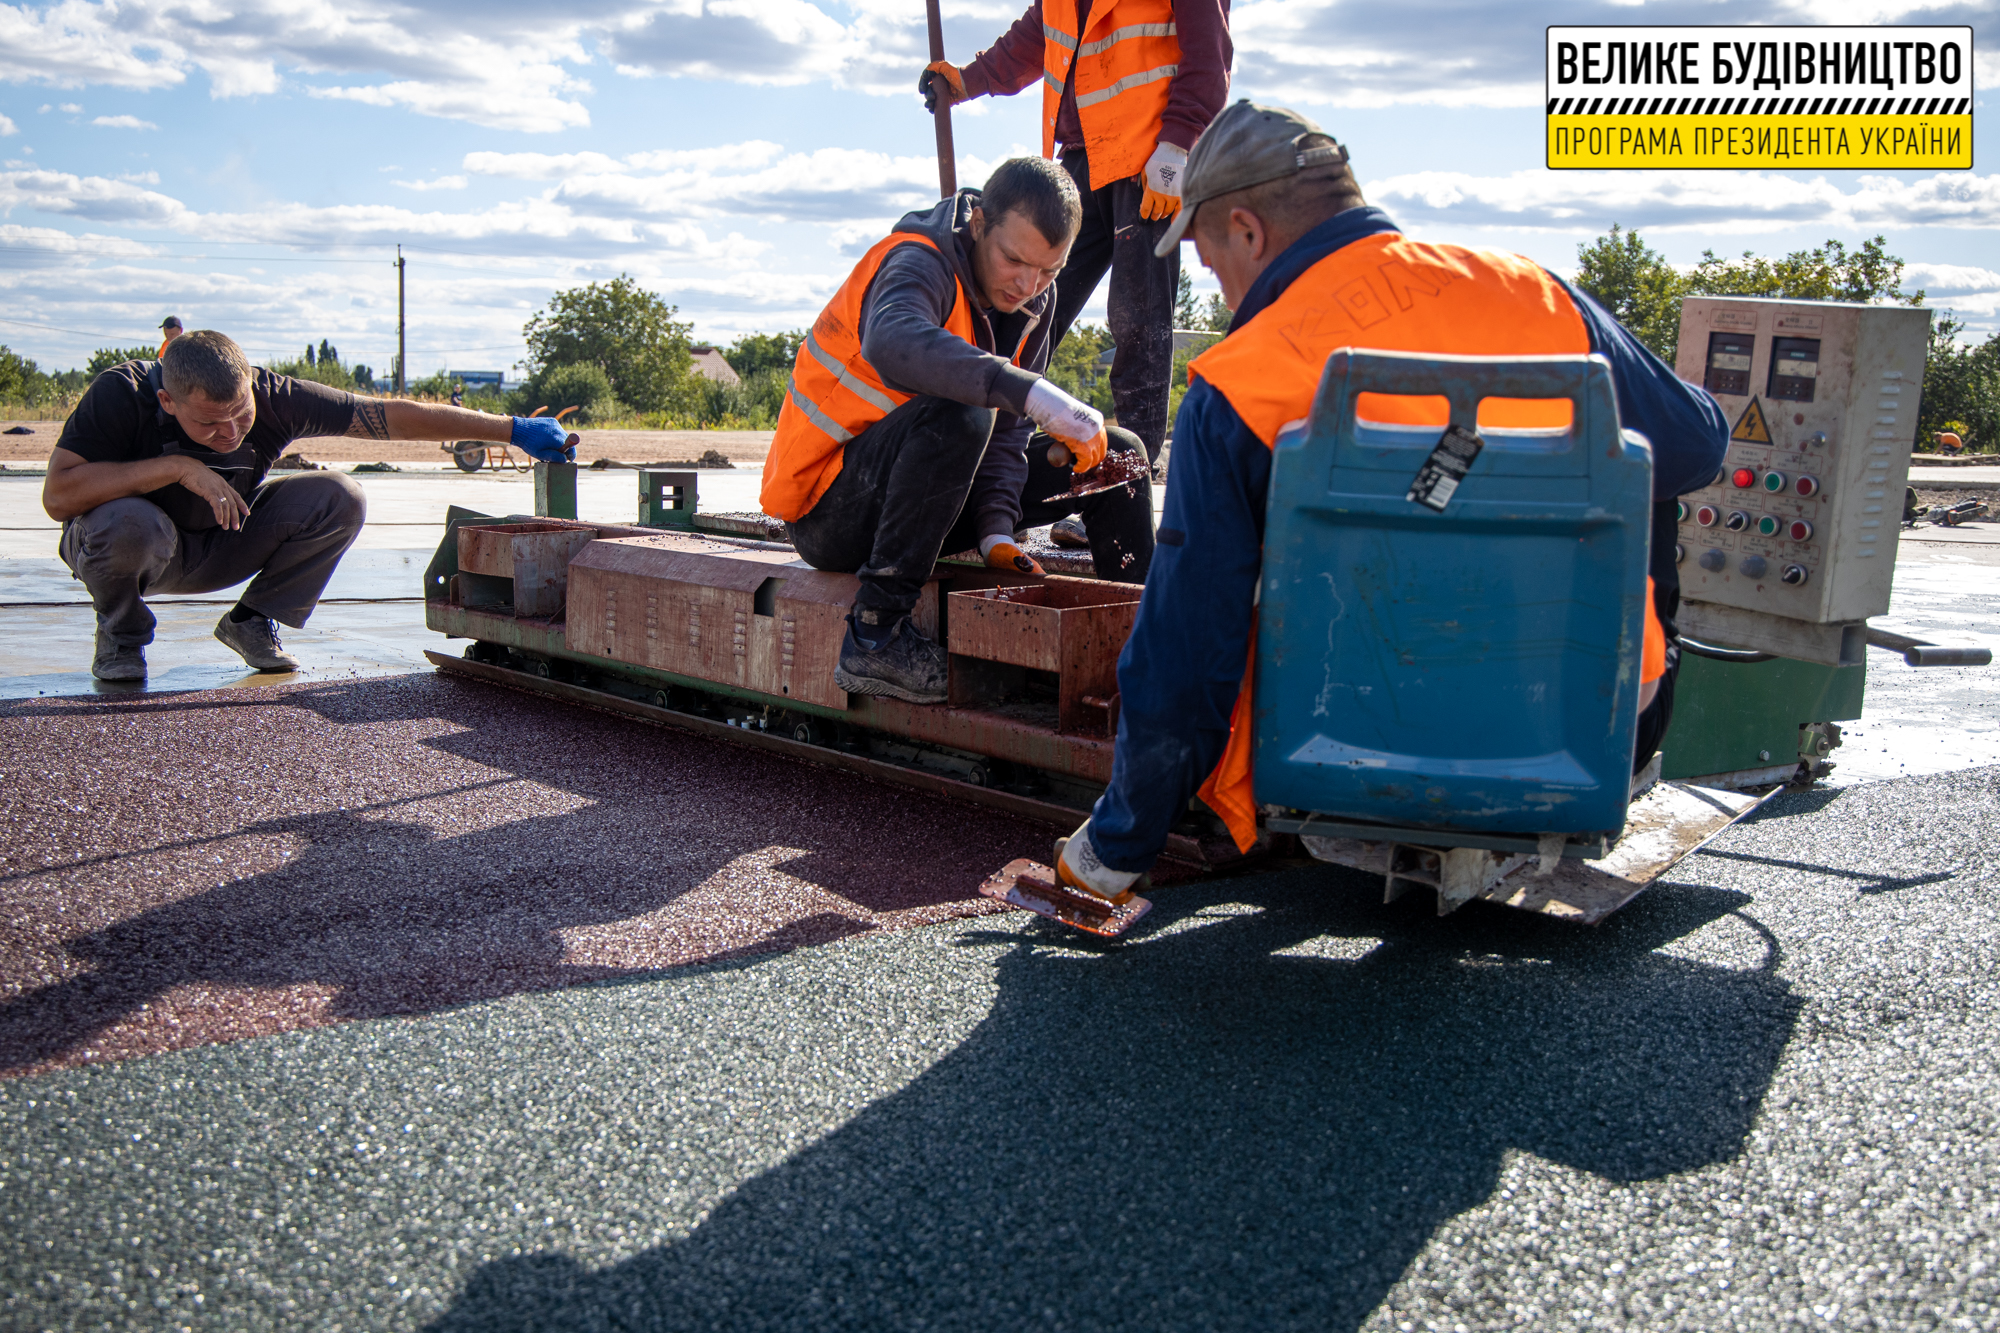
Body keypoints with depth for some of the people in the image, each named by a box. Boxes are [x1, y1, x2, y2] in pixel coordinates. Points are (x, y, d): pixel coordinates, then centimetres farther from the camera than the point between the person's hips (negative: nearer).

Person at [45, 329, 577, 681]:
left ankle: (253, 621, 2)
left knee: (340, 499, -19)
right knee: (129, 523, -39)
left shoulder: (273, 398, -25)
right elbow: (58, 496, -37)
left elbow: (393, 416, -23)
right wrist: (179, 468, -41)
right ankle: (120, 632, -5)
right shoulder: (120, 394, -31)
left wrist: (513, 429, -25)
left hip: (220, 546, 3)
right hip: (129, 546, -3)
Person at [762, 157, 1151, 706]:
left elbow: (1009, 430, 0)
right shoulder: (918, 261, -20)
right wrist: (1027, 391, -55)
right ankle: (875, 635, -33)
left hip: (914, 484, 8)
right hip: (829, 510, -7)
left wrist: (997, 528, -17)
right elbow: (891, 341, -45)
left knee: (1116, 452, 4)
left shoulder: (1034, 299, 3)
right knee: (959, 414, -38)